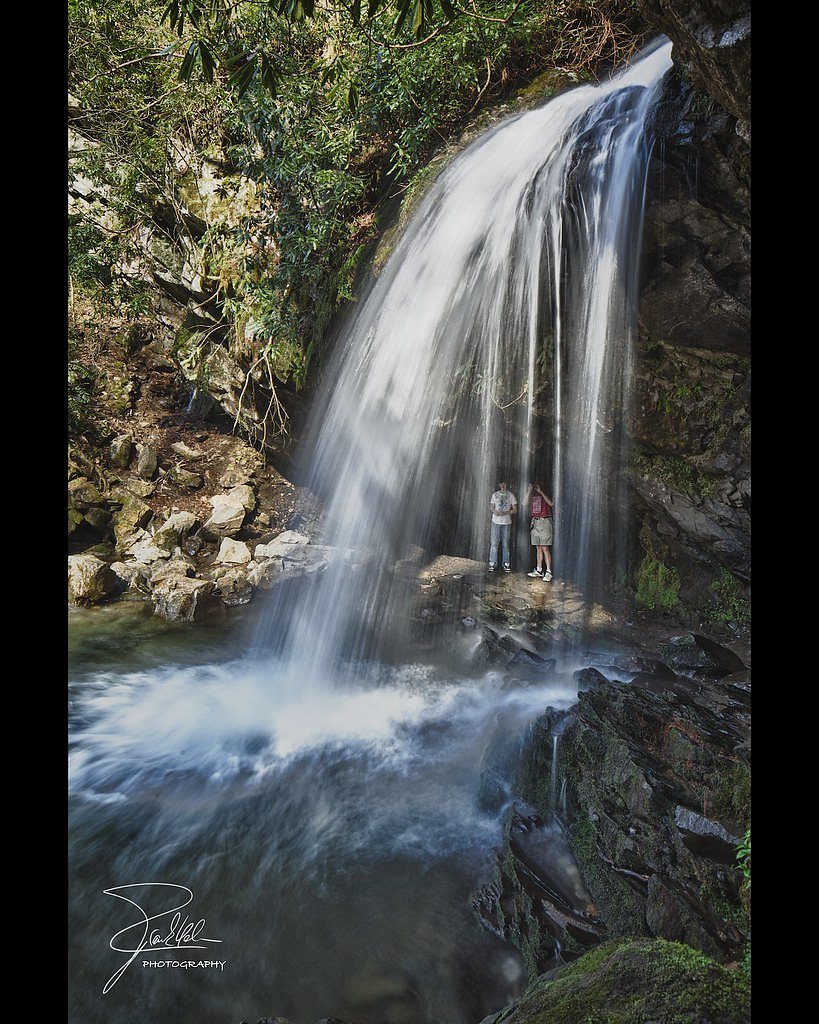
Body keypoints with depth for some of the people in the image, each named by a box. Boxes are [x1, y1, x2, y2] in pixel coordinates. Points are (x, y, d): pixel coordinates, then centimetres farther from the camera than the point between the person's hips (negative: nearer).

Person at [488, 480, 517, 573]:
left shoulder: (511, 495, 4)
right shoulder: (495, 494, 10)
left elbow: (515, 510, 3)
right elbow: (491, 507, 13)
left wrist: (505, 512, -13)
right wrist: (495, 511, -9)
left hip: (507, 523, -1)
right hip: (496, 522, 1)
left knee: (505, 544, 2)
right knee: (494, 543, -3)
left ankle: (506, 564, 8)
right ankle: (492, 564, 1)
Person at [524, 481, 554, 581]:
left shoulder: (545, 493, 0)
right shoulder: (532, 495, 14)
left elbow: (551, 504, -17)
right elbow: (525, 503, -1)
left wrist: (540, 492, -16)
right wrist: (529, 490, -5)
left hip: (545, 521, -5)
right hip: (535, 522, 6)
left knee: (545, 548, -9)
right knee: (538, 548, 9)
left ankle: (548, 572, -9)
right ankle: (539, 570, 14)